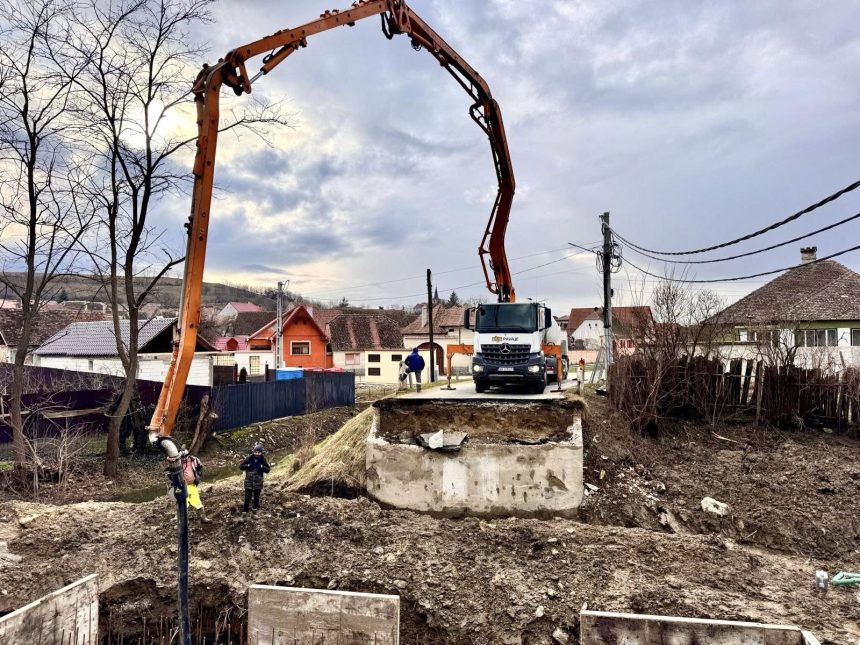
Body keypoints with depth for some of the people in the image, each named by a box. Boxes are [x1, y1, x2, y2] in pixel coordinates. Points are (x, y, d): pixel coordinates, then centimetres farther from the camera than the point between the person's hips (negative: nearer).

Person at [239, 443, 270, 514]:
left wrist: (262, 467, -19)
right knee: (247, 496, 0)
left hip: (258, 481, 1)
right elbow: (240, 466, -2)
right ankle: (245, 510, 13)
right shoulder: (249, 458, -9)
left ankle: (256, 507, 34)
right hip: (249, 481, -1)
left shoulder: (263, 459, -6)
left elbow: (268, 469, -2)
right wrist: (248, 466, -18)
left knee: (257, 496, 15)